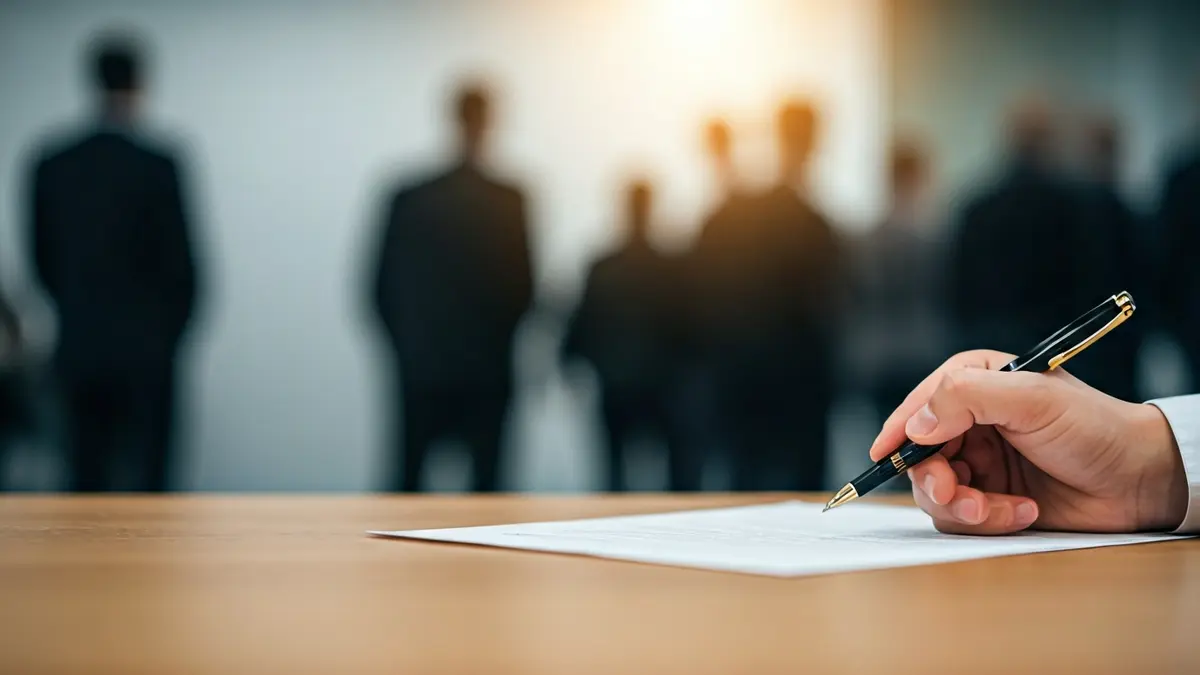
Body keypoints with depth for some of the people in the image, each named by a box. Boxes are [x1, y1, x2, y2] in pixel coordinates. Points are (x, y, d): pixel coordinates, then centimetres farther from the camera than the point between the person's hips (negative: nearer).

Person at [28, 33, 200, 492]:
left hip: (79, 349, 4)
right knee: (147, 473, 2)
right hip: (146, 350, -4)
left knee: (86, 473, 9)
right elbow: (179, 260, -9)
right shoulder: (158, 165, -12)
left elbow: (43, 257, 7)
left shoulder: (50, 165, 1)